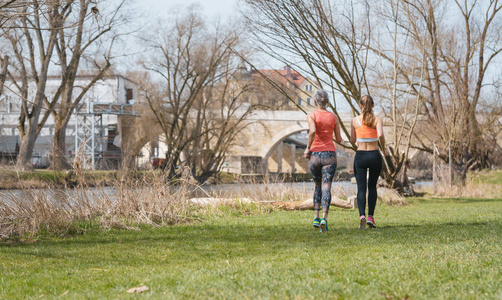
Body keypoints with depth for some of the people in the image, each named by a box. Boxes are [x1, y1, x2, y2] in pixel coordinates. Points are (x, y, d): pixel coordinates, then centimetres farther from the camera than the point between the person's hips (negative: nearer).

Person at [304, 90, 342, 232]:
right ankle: (324, 218, -25)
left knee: (318, 186, 20)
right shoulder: (333, 117, 6)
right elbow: (339, 140, 8)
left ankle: (316, 218, 14)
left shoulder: (311, 115, -2)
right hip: (329, 155, 0)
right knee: (326, 188, -6)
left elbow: (313, 131, -22)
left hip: (314, 155, 0)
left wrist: (308, 148, -10)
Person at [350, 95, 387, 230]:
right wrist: (383, 147, -3)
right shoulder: (377, 120, -4)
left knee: (361, 188, -3)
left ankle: (362, 215, -25)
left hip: (360, 155, 0)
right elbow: (380, 135, -21)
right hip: (374, 155, 0)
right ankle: (371, 217, 14)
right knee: (372, 187, 18)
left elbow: (352, 140, 5)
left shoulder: (355, 120, 0)